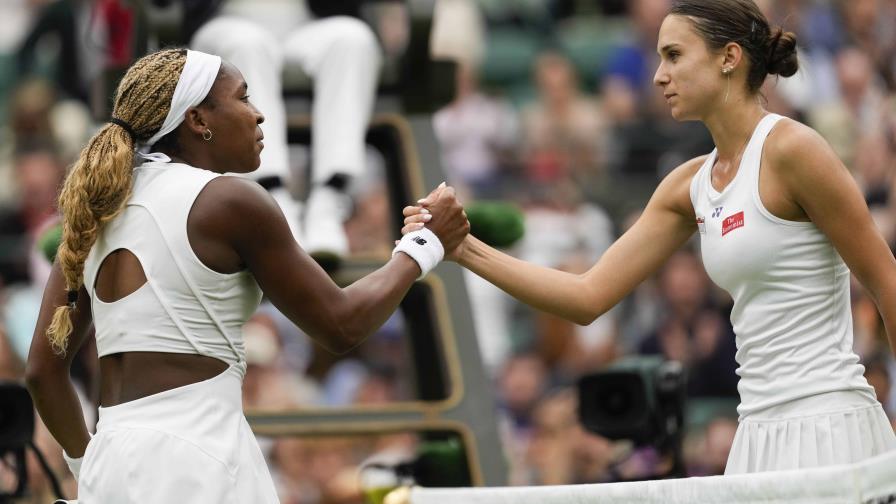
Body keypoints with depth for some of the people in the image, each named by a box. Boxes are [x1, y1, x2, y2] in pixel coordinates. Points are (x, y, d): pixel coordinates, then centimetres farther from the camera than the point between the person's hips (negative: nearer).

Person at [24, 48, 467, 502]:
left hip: (112, 464, 7)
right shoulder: (230, 202, -5)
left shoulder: (96, 209, 14)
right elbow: (341, 325, 2)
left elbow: (43, 367, 15)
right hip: (195, 460, -7)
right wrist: (426, 245, 15)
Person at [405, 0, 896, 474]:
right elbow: (590, 295, 10)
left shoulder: (790, 149, -10)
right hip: (762, 435, 7)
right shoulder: (688, 187, 11)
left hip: (825, 430, -7)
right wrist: (468, 251, 1)